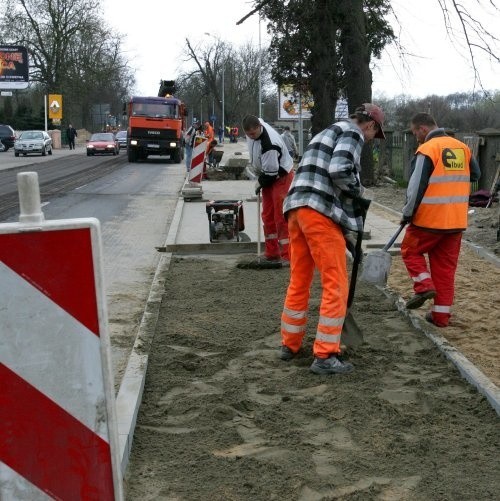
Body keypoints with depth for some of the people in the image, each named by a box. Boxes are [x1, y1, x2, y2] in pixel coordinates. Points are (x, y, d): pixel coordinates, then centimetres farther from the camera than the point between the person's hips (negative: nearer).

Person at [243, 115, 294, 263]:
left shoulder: (269, 145, -35)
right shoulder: (255, 125, -9)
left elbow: (271, 172, -28)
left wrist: (260, 183, -9)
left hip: (281, 177, -9)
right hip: (268, 176, 9)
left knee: (281, 216, -12)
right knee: (267, 215, 12)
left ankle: (287, 256, -9)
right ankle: (271, 252, 20)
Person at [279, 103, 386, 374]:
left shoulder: (328, 133, 30)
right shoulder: (352, 133, 1)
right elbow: (339, 170, -19)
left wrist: (343, 231, 30)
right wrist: (358, 192, 2)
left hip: (297, 207, 9)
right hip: (320, 212, -9)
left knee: (299, 281, 18)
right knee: (335, 285, -3)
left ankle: (290, 344, 28)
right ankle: (324, 356, -1)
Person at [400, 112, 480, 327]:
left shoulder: (427, 150, -12)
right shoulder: (462, 147, 8)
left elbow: (416, 186, -14)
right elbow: (475, 175, 22)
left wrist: (407, 213, -5)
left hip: (429, 219, -6)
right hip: (456, 220, 6)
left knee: (411, 250, 17)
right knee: (446, 266, 11)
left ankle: (424, 286, -1)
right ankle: (441, 314, 14)